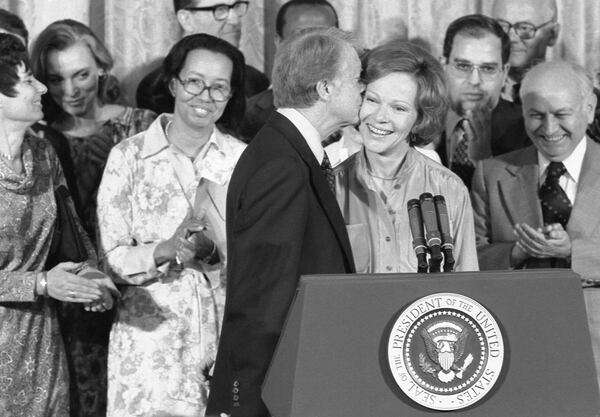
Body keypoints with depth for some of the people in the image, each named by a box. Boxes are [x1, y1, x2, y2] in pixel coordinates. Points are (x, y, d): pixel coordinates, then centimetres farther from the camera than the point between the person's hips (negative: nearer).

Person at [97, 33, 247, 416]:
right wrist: (164, 251, -21)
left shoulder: (242, 159, 3)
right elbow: (113, 256, -4)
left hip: (227, 337, 2)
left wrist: (213, 249, -19)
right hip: (152, 338, -1)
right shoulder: (128, 157, -1)